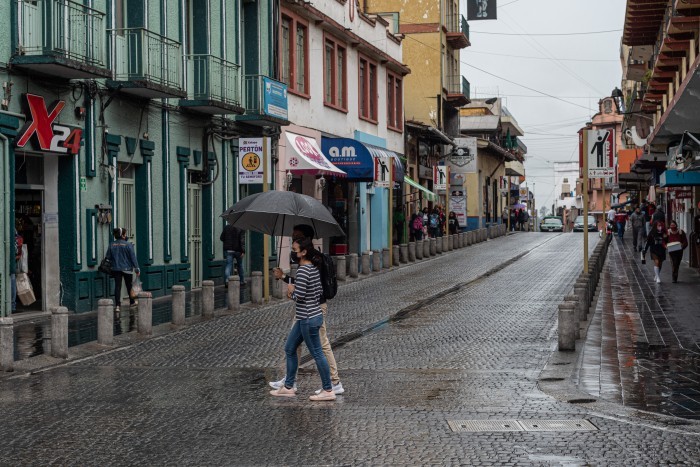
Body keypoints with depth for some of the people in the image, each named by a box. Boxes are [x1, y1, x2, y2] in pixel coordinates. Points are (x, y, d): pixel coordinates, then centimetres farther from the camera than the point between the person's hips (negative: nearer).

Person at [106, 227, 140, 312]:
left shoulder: (112, 245, -2)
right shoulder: (128, 245, -13)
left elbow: (108, 257, 4)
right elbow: (133, 257, -11)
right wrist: (137, 269, -5)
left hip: (116, 269, 2)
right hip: (127, 269, -2)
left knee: (117, 286, 1)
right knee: (129, 286, 16)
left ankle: (117, 305, -8)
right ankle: (132, 301, 33)